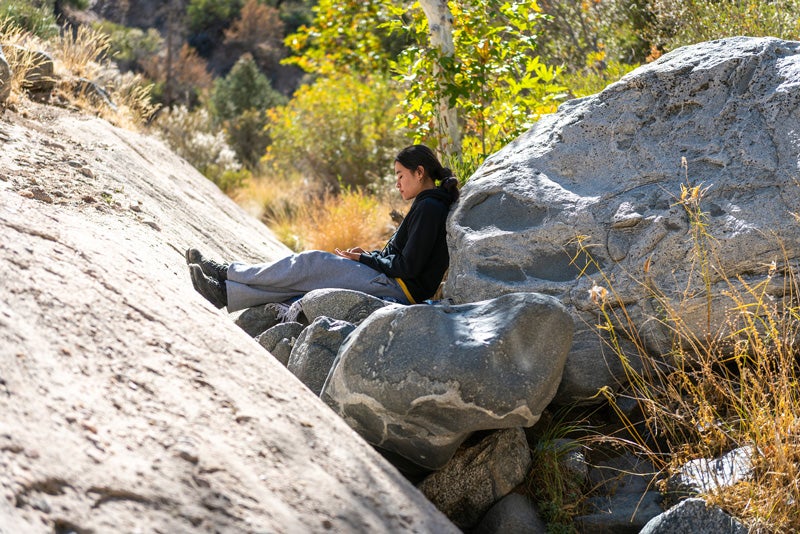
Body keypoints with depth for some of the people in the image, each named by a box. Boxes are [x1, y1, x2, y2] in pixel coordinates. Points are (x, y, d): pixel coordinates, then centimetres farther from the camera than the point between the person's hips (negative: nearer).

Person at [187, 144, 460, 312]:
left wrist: (364, 259, -9)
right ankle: (226, 293, -3)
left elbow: (409, 266, -20)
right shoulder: (428, 205, 18)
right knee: (313, 266, 0)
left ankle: (227, 272, -4)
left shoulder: (429, 208, -14)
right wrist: (368, 255, 6)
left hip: (398, 289, -9)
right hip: (394, 285, 9)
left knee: (311, 263, -11)